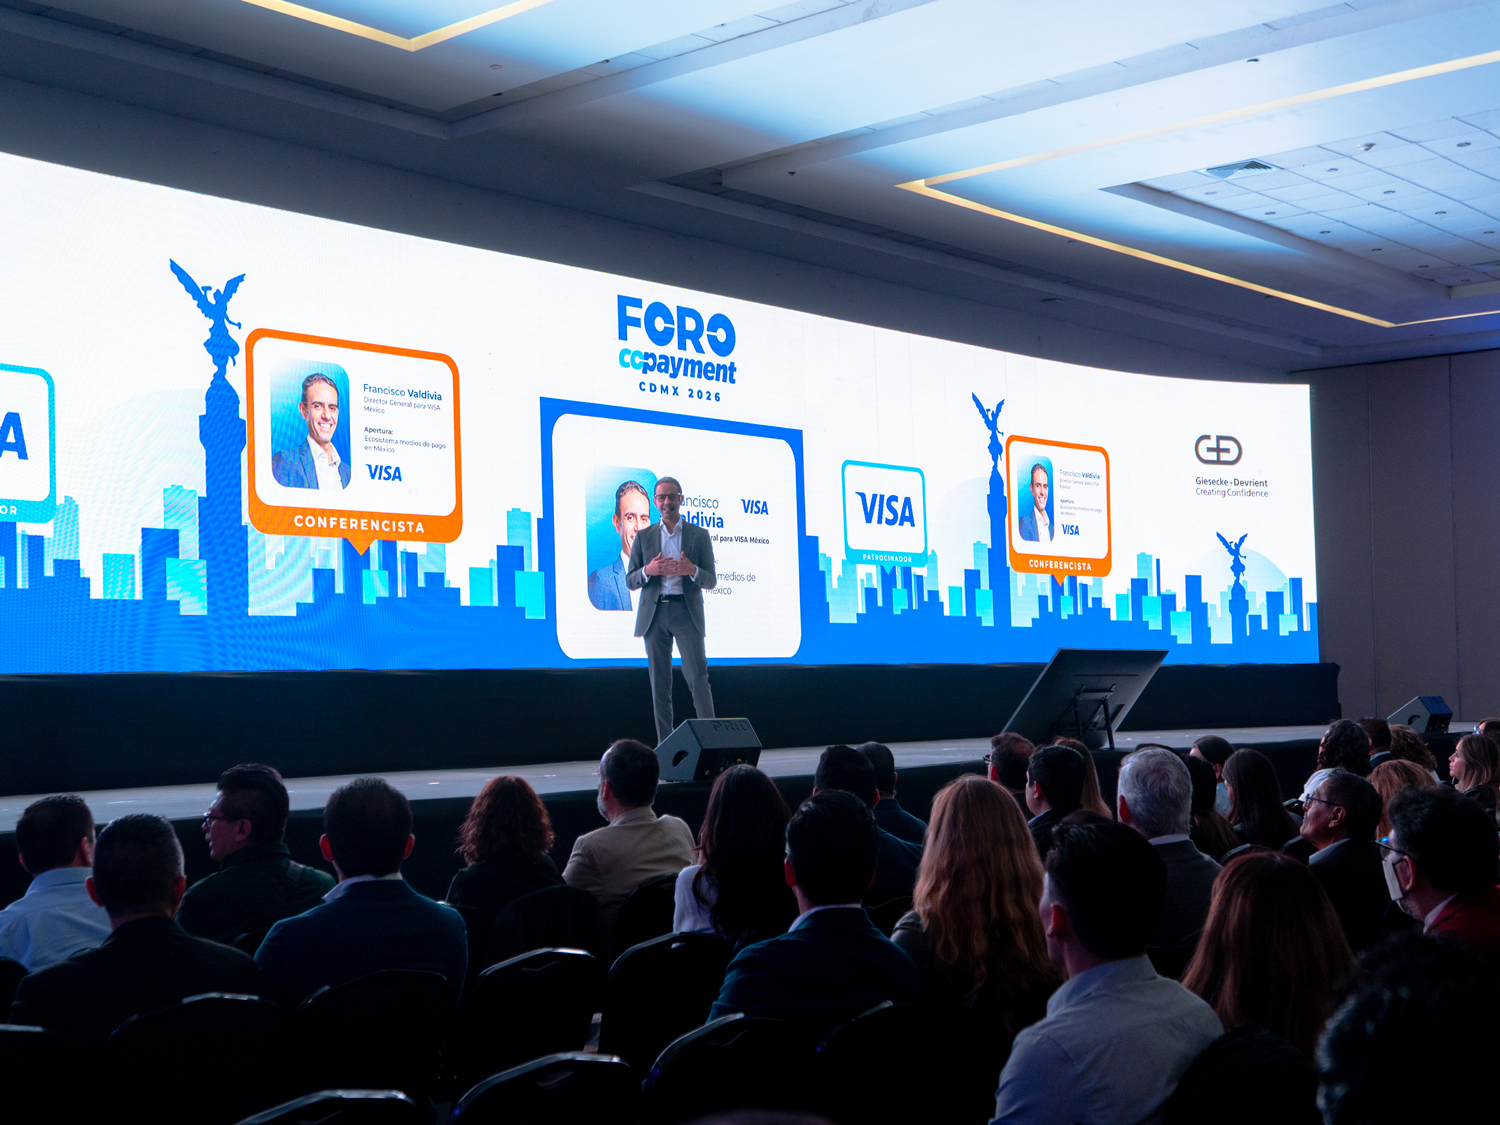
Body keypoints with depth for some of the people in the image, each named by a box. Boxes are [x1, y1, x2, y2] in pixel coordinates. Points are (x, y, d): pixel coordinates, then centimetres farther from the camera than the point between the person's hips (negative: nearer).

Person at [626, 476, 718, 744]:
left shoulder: (699, 535, 8)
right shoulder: (644, 537, 13)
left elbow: (711, 581, 6)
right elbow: (630, 581, 10)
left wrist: (692, 570, -16)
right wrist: (648, 570, -11)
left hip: (686, 612, -2)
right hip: (654, 614, 2)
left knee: (697, 676, -13)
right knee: (659, 682, 1)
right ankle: (665, 745, 5)